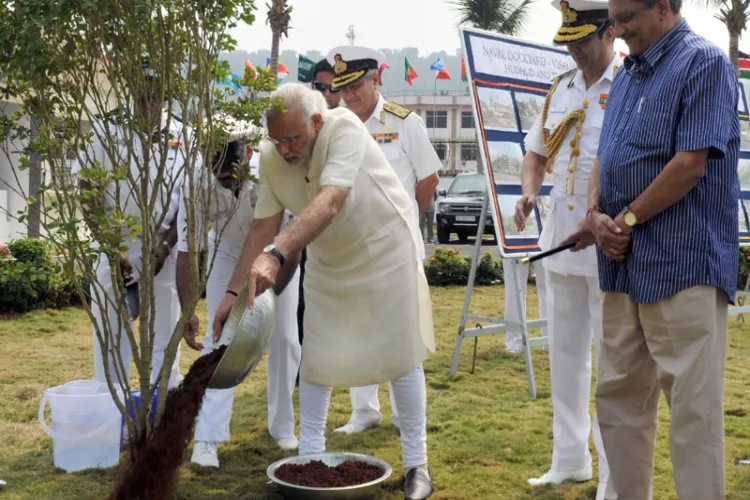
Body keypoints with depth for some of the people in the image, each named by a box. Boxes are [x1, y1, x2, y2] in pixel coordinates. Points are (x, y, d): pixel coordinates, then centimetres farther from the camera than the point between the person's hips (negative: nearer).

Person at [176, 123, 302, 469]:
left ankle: (282, 427, 19)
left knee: (285, 340, -1)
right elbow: (186, 252, -25)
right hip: (228, 254, 1)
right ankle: (207, 440, -7)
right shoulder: (197, 187, -30)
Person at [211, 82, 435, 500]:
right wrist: (234, 292, -18)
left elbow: (328, 203, -44)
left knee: (401, 355, 1)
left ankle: (416, 465, 13)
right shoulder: (271, 158, -15)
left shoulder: (344, 129, -31)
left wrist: (276, 254, -56)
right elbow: (263, 227, -12)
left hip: (385, 248, -4)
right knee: (315, 356, 5)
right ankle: (310, 456, 20)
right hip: (328, 261, 5)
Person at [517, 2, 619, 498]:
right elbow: (537, 153, 20)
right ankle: (570, 460, 27)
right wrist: (529, 193, 0)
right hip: (561, 242, 7)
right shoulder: (560, 90, 12)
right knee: (565, 353, 14)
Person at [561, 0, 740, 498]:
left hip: (682, 264, -9)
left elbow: (691, 164, -17)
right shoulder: (627, 75, 18)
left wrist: (627, 220, -10)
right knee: (619, 395, 14)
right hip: (625, 263, 9)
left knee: (693, 404, -3)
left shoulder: (703, 61, -8)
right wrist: (597, 215, -2)